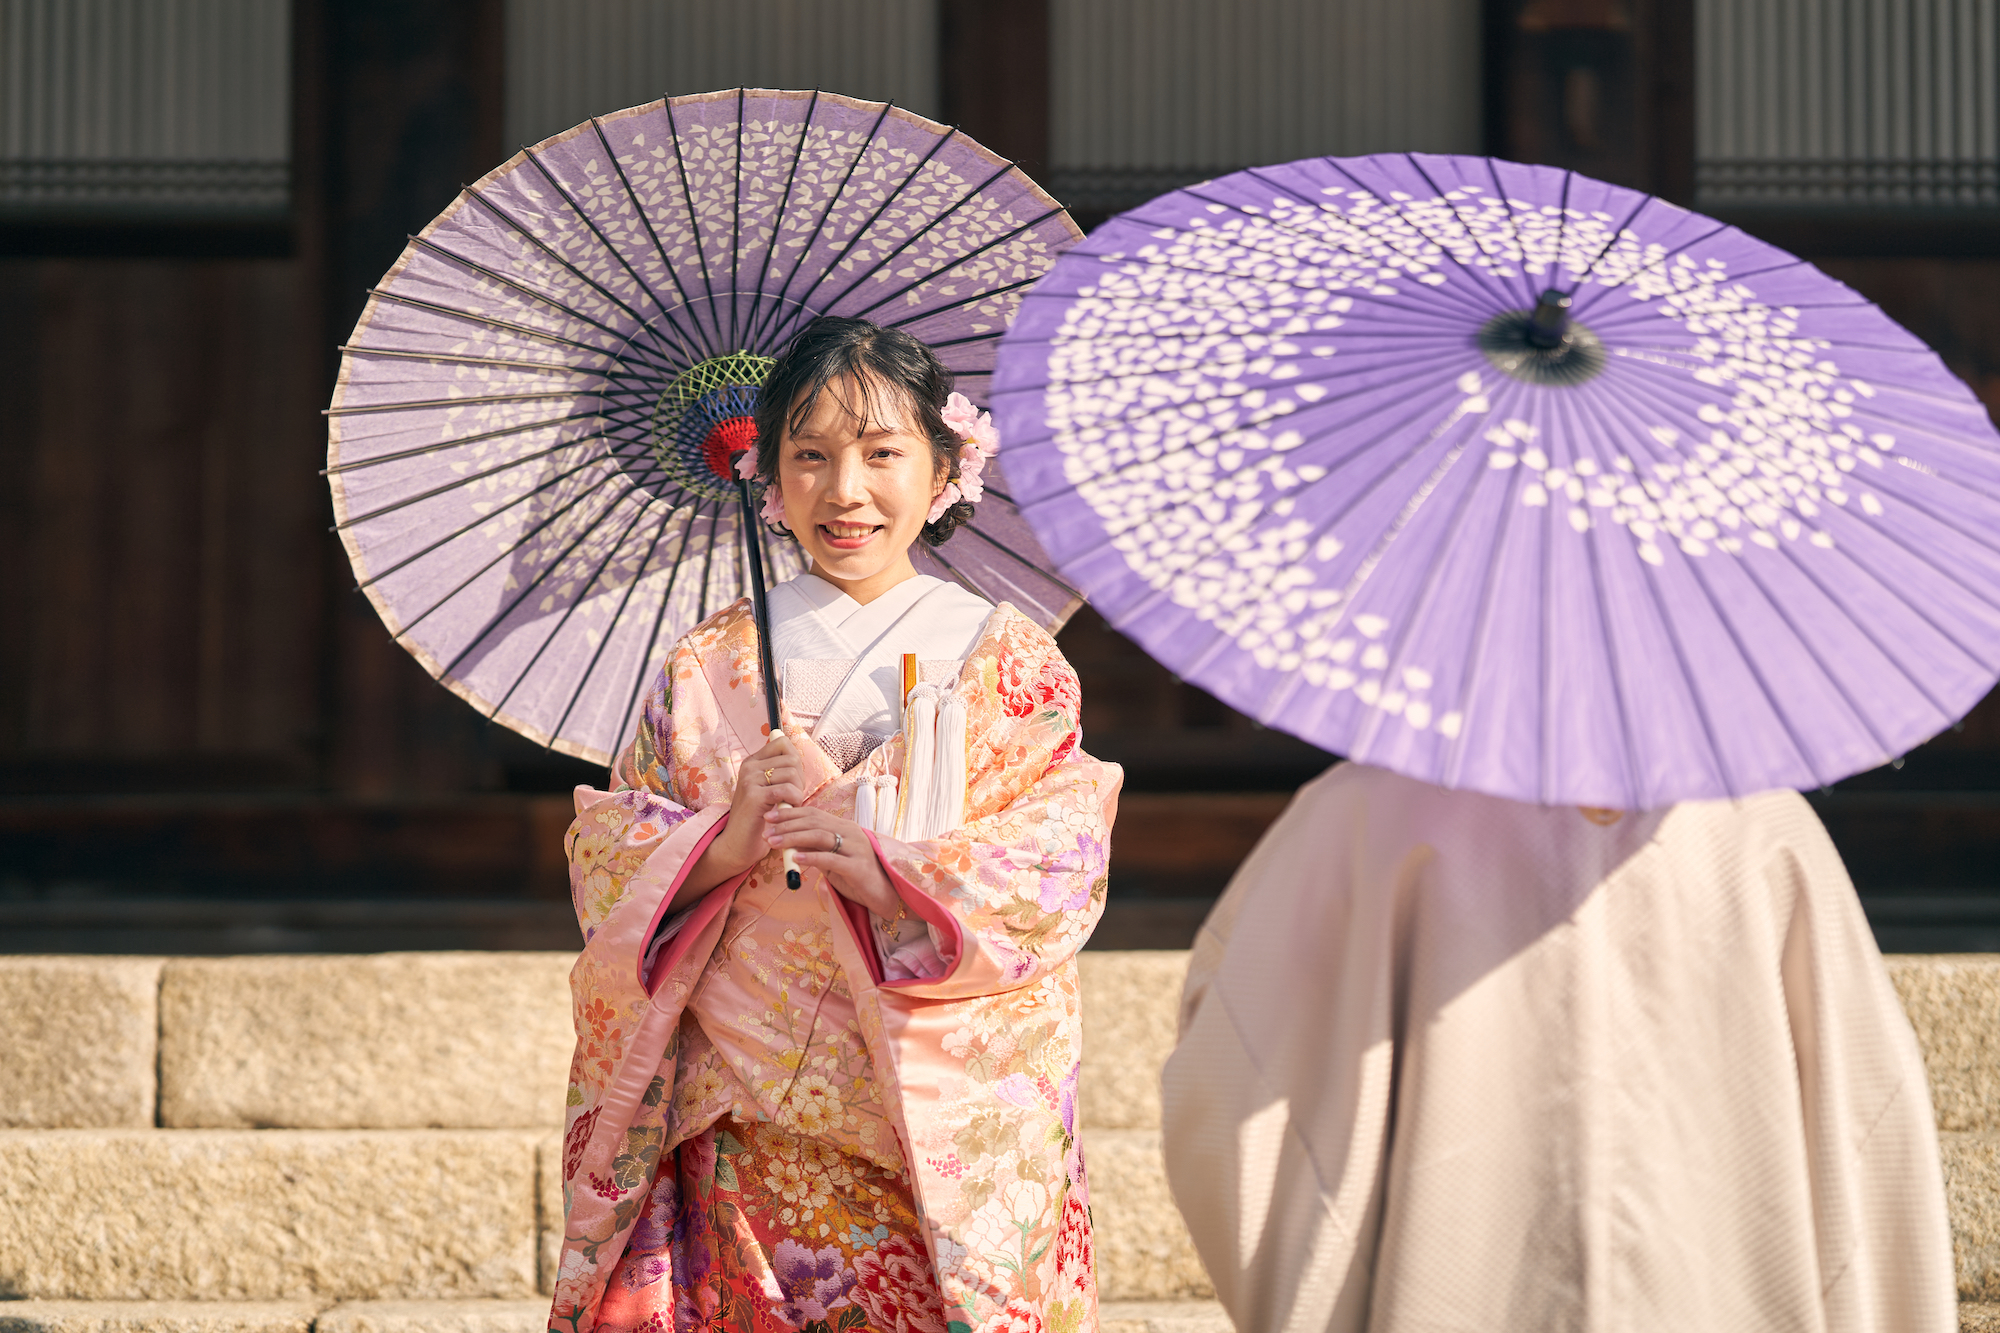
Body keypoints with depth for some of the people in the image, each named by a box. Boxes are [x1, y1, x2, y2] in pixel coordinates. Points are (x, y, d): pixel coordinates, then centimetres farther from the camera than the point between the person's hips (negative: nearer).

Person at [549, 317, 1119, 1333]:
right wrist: (725, 844, -15)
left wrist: (889, 873, -20)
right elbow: (604, 870, 4)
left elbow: (1062, 878, -6)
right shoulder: (705, 669, 6)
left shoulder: (1010, 665, 2)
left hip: (955, 1132, -1)